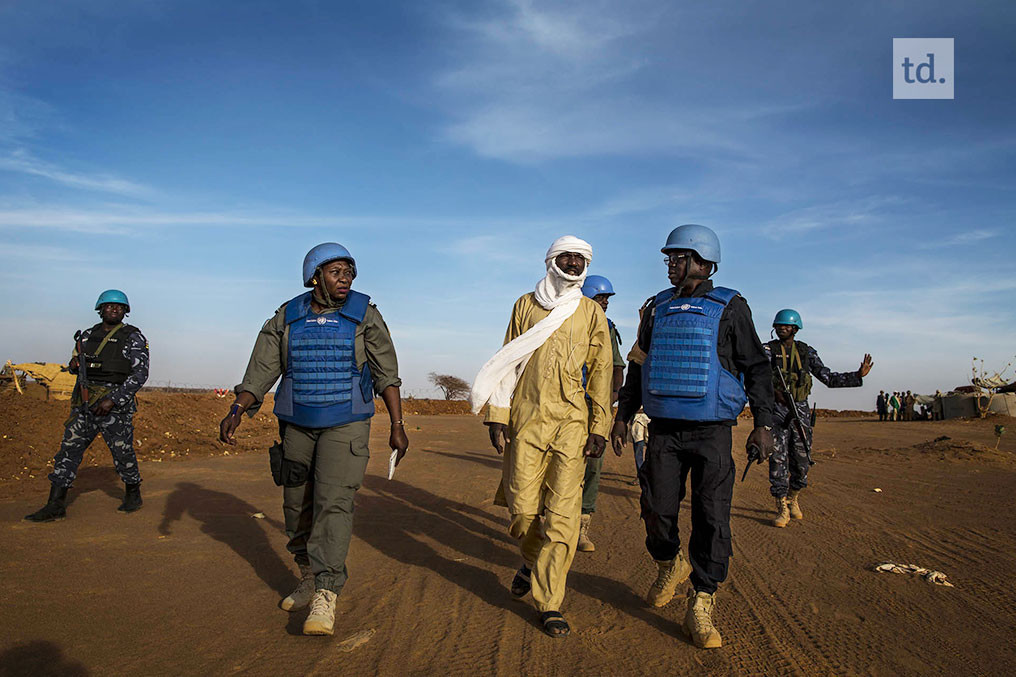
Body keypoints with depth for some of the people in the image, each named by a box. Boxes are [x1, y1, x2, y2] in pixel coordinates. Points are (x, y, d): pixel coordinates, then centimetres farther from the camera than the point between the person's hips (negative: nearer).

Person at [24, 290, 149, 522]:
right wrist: (74, 365, 0)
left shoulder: (133, 337, -4)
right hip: (84, 405, 5)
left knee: (123, 453, 3)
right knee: (69, 449, 0)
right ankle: (55, 505, 3)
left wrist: (113, 400, -18)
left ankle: (133, 495, 24)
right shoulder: (88, 335, 13)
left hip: (116, 405, -5)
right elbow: (77, 365, 26)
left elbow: (140, 374, -11)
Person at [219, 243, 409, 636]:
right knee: (298, 506, 10)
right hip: (297, 426, 3)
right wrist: (237, 410, -13)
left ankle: (325, 597, -13)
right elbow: (262, 369, 1)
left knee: (333, 502, -14)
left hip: (346, 426, -3)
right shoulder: (287, 318, 3)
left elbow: (387, 373, -1)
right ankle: (308, 579, 29)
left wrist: (397, 426, -3)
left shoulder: (364, 315, -2)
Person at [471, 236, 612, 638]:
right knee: (522, 508, 1)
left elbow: (601, 373, 8)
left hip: (571, 424, 0)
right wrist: (497, 416, 1)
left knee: (563, 514, -5)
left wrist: (599, 428, 0)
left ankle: (549, 603, 7)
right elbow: (507, 363, 10)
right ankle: (532, 560, 34)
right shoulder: (526, 305, 11)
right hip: (526, 420, 1)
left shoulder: (592, 313, 10)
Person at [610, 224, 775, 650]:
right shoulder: (657, 308, 11)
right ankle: (670, 566, 33)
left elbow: (756, 369, 2)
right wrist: (623, 415, 12)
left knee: (711, 519, -5)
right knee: (658, 512, 2)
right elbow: (638, 365, 17)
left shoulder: (729, 308, 0)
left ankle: (700, 609, 5)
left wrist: (763, 423, -5)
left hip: (712, 433, -3)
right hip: (664, 431, 3)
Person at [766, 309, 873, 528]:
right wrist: (775, 391, -32)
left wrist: (858, 376, 1)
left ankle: (793, 499, 28)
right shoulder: (768, 350, 1)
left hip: (800, 410, 3)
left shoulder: (806, 352, 10)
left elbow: (829, 378, 10)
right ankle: (782, 509, -1)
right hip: (776, 410, -3)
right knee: (778, 459, -8)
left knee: (801, 460, 6)